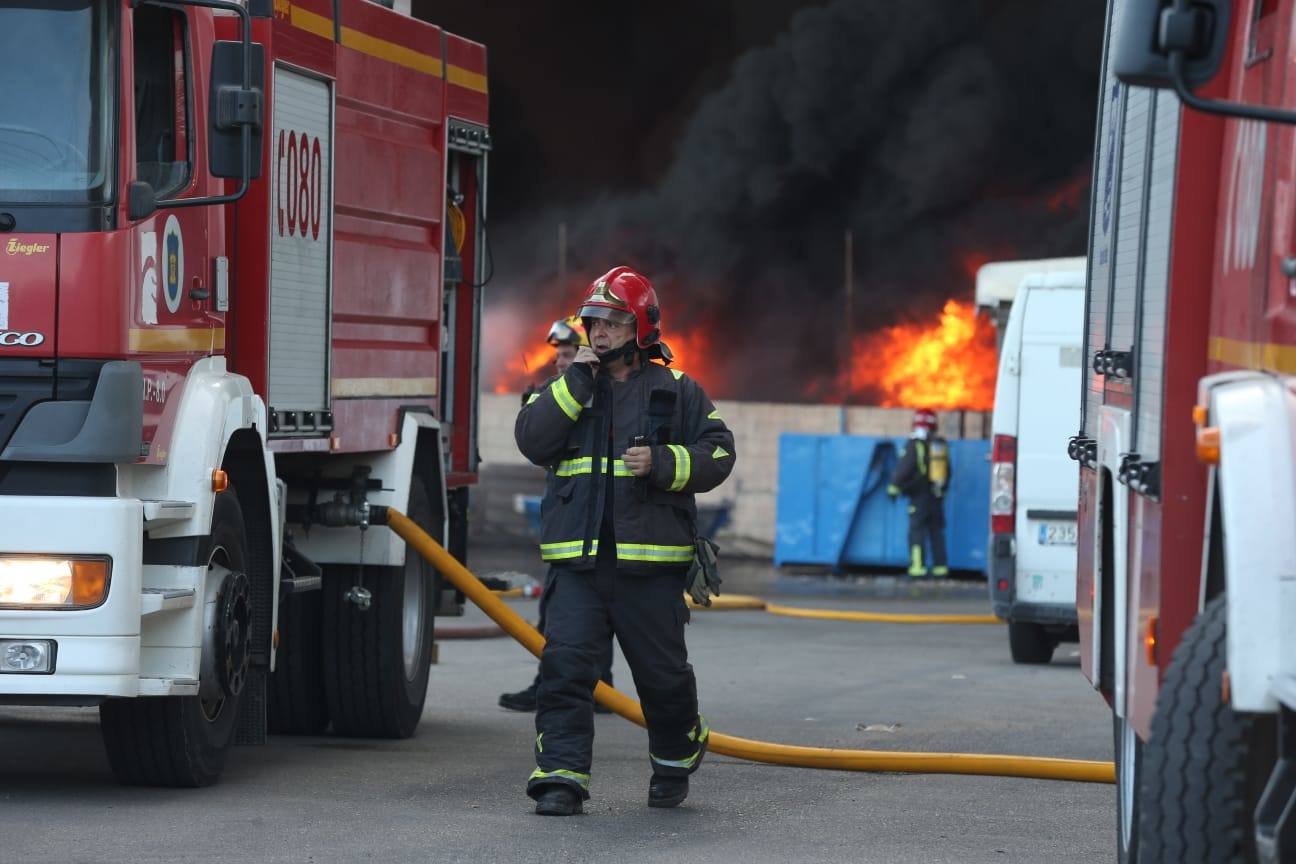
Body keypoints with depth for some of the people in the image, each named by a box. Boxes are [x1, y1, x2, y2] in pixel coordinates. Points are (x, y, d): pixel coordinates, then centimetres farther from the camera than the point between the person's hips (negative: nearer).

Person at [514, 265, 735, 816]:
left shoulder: (676, 392, 5)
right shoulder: (567, 390, 11)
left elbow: (717, 456, 2)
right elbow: (531, 440, -4)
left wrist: (662, 462, -15)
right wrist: (576, 381, -10)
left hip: (650, 562, -1)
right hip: (579, 561, 1)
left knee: (663, 673, 10)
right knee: (565, 665, -12)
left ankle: (674, 763, 33)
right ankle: (561, 778, -12)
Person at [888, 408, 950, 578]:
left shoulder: (915, 444, -11)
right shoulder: (942, 445, 8)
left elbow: (904, 468, -14)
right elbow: (947, 472, 17)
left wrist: (894, 487, -5)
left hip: (919, 496, -6)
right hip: (936, 496, 6)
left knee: (917, 531, -5)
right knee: (937, 532, 11)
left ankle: (918, 566, -12)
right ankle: (940, 566, 10)